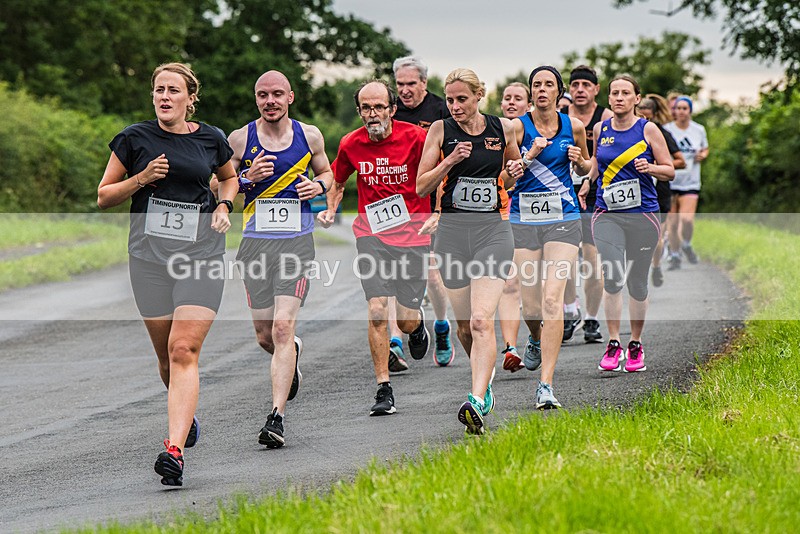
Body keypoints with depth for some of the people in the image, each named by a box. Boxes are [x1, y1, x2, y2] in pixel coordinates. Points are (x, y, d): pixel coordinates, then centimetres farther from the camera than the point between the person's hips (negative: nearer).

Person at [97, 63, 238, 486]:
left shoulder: (211, 139, 5)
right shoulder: (134, 138, 2)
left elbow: (229, 178, 26)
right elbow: (103, 196, 7)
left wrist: (223, 206, 5)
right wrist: (141, 179, -9)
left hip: (201, 250, -1)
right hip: (149, 254, 1)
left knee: (184, 351, -14)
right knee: (165, 353, 8)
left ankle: (174, 449, -23)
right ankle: (186, 414, 40)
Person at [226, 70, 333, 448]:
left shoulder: (309, 136, 5)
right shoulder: (240, 139, 1)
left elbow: (325, 171, 22)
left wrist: (320, 185, -1)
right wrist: (248, 178, -12)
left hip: (296, 242, -1)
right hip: (255, 242, 1)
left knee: (283, 327, -15)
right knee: (265, 336, 6)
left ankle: (277, 416, -16)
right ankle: (291, 356, 44)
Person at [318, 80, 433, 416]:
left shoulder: (415, 138, -9)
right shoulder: (351, 144, -1)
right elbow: (337, 182, 18)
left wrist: (435, 215, -10)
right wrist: (330, 210, 1)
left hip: (412, 234, -1)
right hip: (371, 234, 1)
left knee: (406, 320, 1)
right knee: (377, 309, -13)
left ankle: (418, 323, 42)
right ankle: (384, 391, -6)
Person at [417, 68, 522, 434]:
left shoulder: (503, 129, 3)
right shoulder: (441, 130, 2)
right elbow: (421, 187, 2)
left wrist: (514, 173, -2)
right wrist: (449, 162, -14)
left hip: (493, 229, -2)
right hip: (452, 230, 2)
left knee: (482, 320, -17)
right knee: (464, 324, 10)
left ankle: (477, 402, -27)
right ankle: (485, 377, 39)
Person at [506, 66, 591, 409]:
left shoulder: (574, 127, 5)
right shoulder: (518, 127, -2)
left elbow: (586, 168, 20)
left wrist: (580, 160, -2)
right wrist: (530, 156, -20)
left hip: (563, 219, 0)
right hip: (524, 218, 0)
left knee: (552, 297, -15)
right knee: (530, 306, 0)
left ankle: (546, 385, -17)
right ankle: (537, 341, 39)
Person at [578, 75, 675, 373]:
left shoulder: (648, 130, -1)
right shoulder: (600, 130, 7)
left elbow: (670, 171, 2)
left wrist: (650, 168, -16)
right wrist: (587, 185, 16)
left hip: (642, 214, -1)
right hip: (607, 214, 1)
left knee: (637, 283, 5)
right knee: (613, 276, -18)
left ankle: (635, 345, 23)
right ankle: (613, 345, -10)